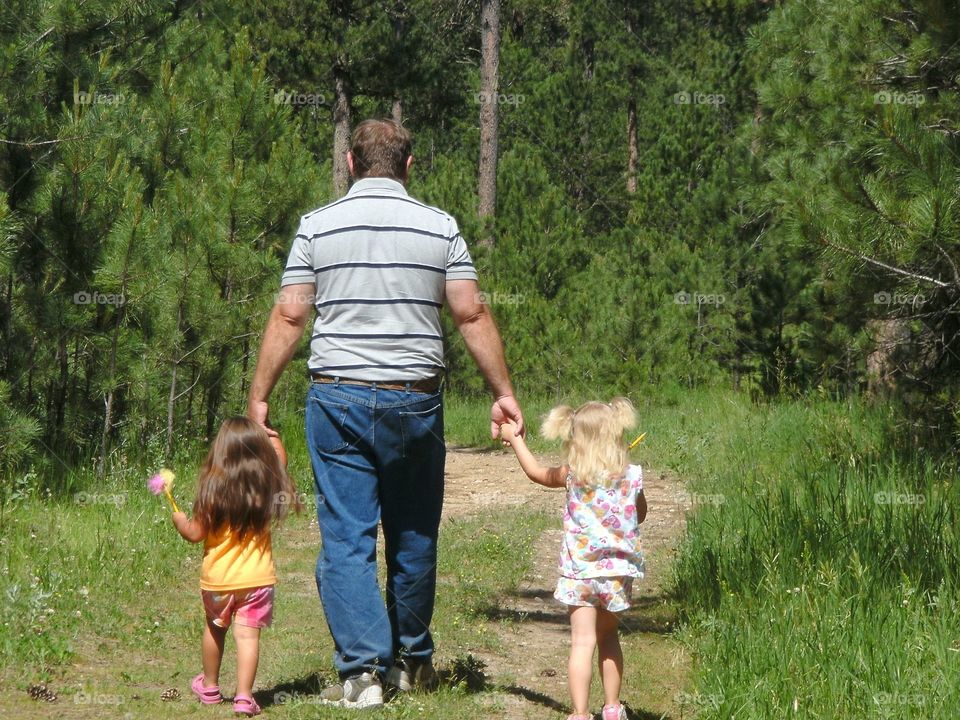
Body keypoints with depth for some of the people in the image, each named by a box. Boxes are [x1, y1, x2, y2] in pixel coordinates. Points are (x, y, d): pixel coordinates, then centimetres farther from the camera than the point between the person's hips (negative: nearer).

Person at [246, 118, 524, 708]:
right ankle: (412, 661, 26)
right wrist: (504, 392, 7)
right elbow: (473, 315, 1)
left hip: (338, 399, -1)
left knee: (346, 538, 1)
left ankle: (362, 669, -7)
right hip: (415, 401, 1)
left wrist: (259, 397, 5)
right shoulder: (441, 227, 3)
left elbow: (288, 317, -1)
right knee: (413, 536, 13)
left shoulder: (318, 226, 2)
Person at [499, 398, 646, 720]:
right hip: (617, 572, 2)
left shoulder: (572, 475, -7)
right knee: (608, 637, 21)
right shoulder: (632, 476, -4)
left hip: (580, 572, -2)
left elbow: (536, 471, 11)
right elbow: (640, 515, 13)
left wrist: (514, 439, 24)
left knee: (582, 641, -6)